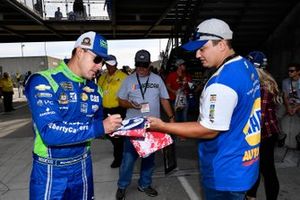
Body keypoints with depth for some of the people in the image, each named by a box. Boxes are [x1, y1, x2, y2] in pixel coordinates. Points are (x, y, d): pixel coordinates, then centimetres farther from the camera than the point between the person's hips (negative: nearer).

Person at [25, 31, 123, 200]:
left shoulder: (94, 89, 1)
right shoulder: (44, 81, -18)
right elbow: (49, 132, -29)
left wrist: (112, 128, -8)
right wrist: (100, 128, -28)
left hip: (83, 165, 6)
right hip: (51, 170, -5)